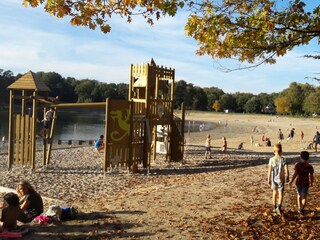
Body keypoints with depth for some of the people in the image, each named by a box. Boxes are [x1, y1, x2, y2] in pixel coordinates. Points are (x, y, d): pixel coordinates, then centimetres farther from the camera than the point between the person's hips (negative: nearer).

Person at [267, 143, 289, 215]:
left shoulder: (271, 159, -9)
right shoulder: (283, 159, -11)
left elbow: (269, 171, -9)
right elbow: (286, 170, -12)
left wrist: (268, 180, -2)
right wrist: (287, 178, 6)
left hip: (274, 179, 2)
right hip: (281, 179, -2)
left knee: (274, 192, 18)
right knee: (280, 193, 3)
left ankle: (274, 207, 29)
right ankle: (279, 207, -16)